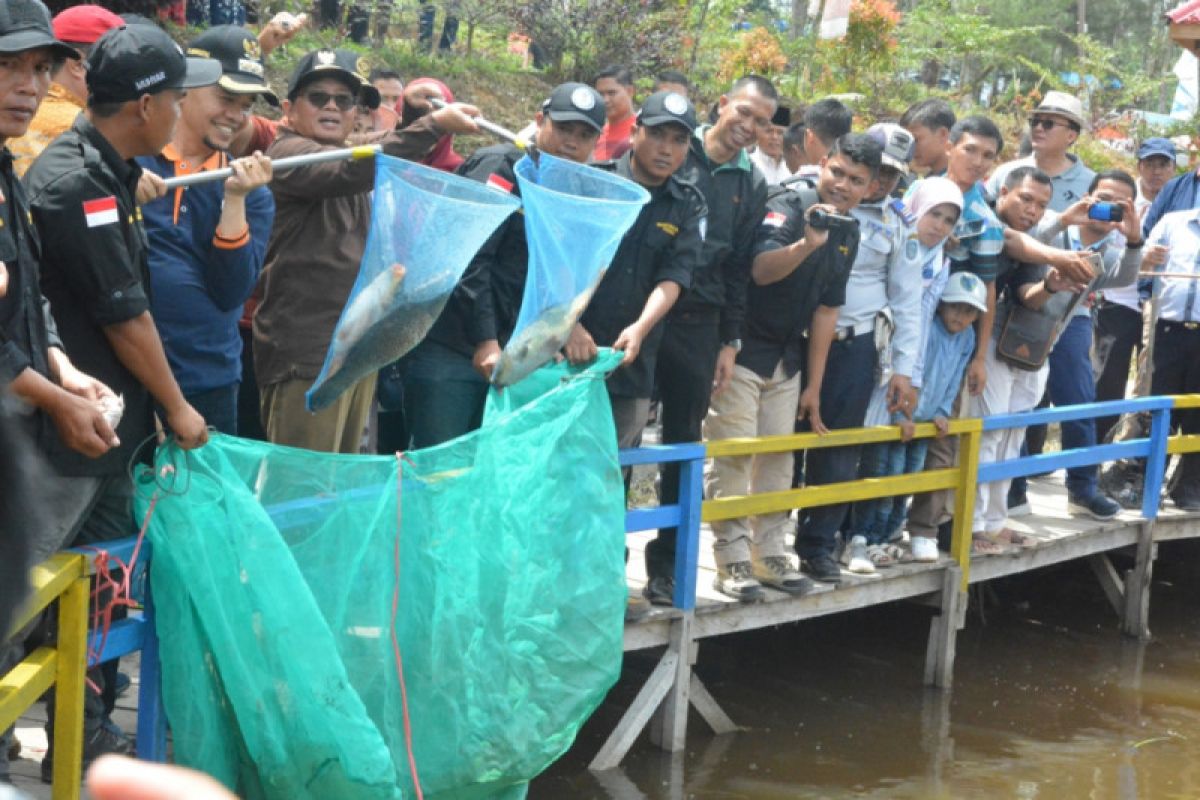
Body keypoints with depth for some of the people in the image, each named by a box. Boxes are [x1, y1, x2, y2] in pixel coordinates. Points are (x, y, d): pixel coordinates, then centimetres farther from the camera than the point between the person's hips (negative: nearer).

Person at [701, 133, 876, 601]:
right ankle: (733, 560, -4)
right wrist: (807, 243, -47)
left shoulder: (848, 233, 7)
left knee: (778, 459, 10)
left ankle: (770, 555, 18)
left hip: (786, 359, 7)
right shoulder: (788, 205, -15)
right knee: (733, 456, -7)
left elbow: (827, 309, 10)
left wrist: (814, 384, 9)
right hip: (742, 350, -7)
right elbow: (761, 270, -29)